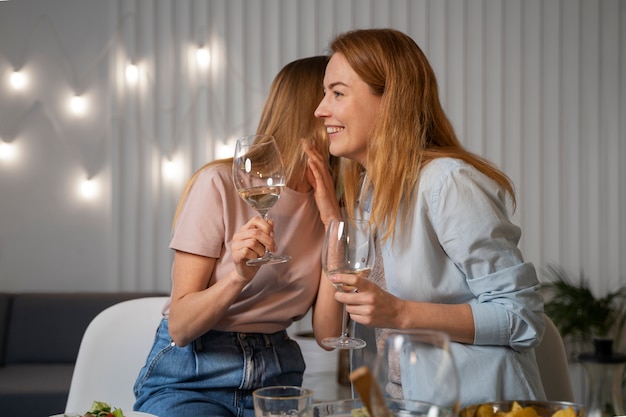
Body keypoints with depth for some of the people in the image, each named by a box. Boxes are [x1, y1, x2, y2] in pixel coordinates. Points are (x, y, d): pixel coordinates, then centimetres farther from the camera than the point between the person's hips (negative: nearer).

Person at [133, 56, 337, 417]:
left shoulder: (326, 208, 5)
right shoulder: (222, 183, -10)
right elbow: (180, 326, -12)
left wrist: (332, 218, -9)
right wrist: (239, 275, -29)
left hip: (274, 382, 5)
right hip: (190, 378, -4)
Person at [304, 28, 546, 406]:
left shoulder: (446, 182, -13)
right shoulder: (362, 193, 9)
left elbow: (524, 315, -15)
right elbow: (329, 334, 7)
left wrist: (401, 313, -21)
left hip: (482, 401, -5)